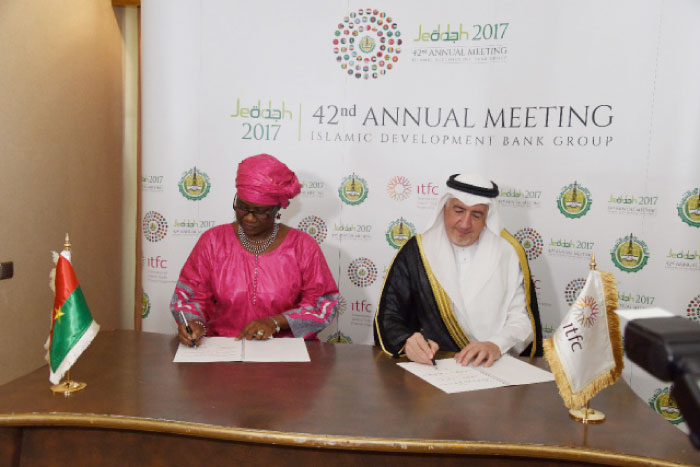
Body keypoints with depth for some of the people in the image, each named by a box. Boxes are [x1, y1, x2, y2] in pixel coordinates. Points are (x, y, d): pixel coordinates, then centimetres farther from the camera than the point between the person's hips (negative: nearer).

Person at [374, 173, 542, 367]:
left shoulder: (508, 252, 7)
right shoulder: (415, 252, 5)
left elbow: (522, 318, 3)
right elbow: (388, 316, 0)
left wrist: (496, 345, -18)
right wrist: (407, 342, -21)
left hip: (493, 367, 0)